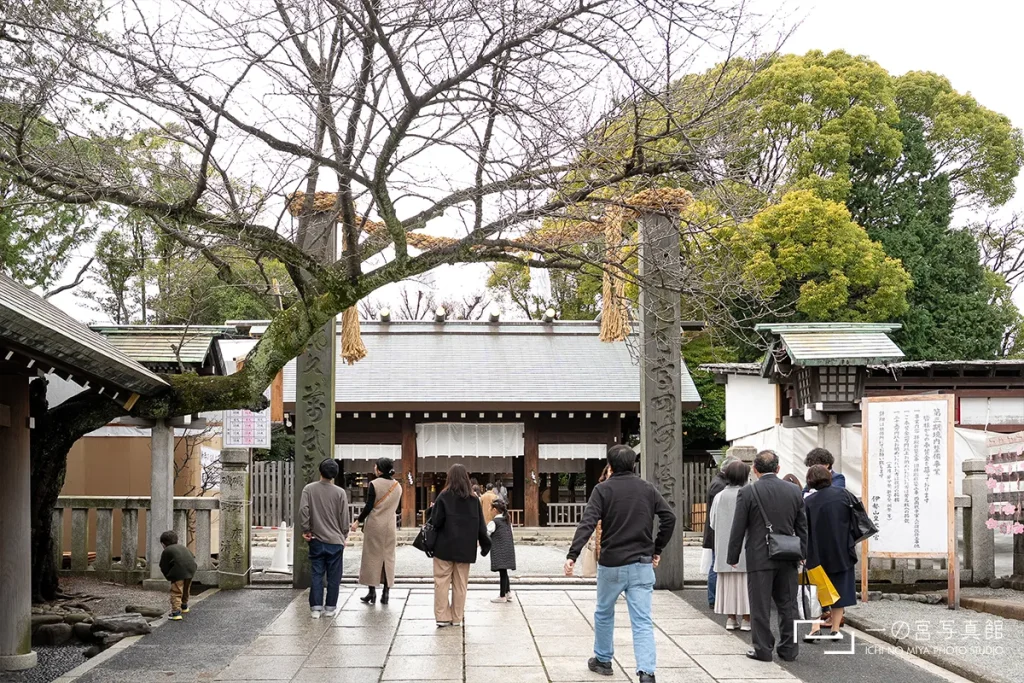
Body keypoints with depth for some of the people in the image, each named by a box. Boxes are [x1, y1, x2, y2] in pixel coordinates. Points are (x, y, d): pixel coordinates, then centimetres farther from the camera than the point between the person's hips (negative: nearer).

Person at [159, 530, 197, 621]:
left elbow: (164, 567, 7)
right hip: (191, 569, 7)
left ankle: (176, 612, -16)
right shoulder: (182, 547, 28)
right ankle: (184, 606, 47)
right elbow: (193, 557, 25)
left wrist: (168, 577, 22)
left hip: (178, 572, -7)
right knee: (186, 590, 27)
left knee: (176, 593, -5)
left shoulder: (166, 551, 9)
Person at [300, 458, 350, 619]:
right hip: (335, 541, -1)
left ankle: (315, 608, 4)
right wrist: (344, 536, 11)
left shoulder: (309, 489, -4)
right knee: (333, 576, 8)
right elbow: (344, 517, -2)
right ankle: (330, 608, 12)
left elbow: (303, 510, -11)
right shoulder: (340, 492, -7)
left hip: (316, 540, 1)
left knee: (317, 575, 7)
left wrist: (306, 530, 0)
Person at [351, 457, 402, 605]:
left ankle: (371, 592, 4)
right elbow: (398, 508, 12)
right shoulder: (398, 486, 4)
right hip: (390, 526, 4)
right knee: (388, 557, 8)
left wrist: (358, 521, -2)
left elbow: (368, 507, -12)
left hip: (374, 524, -4)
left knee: (372, 557, 4)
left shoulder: (374, 484, -11)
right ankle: (386, 593, 7)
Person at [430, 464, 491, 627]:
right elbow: (480, 524, 4)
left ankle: (443, 617, 0)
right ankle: (456, 618, 13)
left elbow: (436, 522, -10)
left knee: (442, 582, 4)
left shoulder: (444, 497, -9)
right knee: (460, 584, 10)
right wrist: (485, 544, 12)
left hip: (445, 546, -3)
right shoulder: (473, 499, 2)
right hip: (465, 548, 3)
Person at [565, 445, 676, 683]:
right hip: (641, 565, 2)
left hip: (611, 564, -2)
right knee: (642, 622, -1)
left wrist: (572, 555, -23)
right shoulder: (647, 489, 5)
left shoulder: (603, 489, -5)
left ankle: (603, 660, 34)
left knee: (604, 613, 21)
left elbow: (588, 523, -17)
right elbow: (669, 517, 3)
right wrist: (657, 549, 12)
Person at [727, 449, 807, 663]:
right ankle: (789, 648, 17)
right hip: (787, 557, 4)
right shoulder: (794, 491, 2)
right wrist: (802, 554, 17)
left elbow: (738, 529, -7)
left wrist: (733, 557, 2)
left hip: (759, 558, -4)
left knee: (760, 606, 4)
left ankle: (763, 649, 8)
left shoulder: (747, 493, -10)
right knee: (787, 605, 12)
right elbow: (802, 527, 8)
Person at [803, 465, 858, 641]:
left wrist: (804, 552, 4)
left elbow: (803, 530, -6)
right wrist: (851, 543, 12)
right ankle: (835, 629, 13)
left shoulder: (808, 502, -9)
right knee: (840, 588, 12)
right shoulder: (844, 494, -4)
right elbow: (855, 522, 0)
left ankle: (816, 628, -5)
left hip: (818, 554, -1)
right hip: (843, 552, 1)